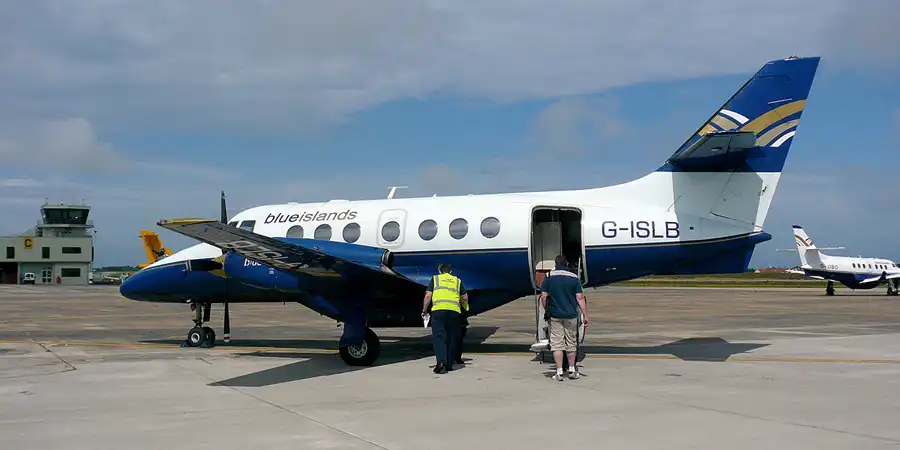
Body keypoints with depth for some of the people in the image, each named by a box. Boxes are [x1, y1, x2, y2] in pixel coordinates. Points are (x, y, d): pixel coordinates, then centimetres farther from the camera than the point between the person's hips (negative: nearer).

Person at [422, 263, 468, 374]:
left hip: (438, 310, -2)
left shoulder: (435, 279, 16)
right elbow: (465, 298, 17)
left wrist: (424, 310, 13)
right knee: (452, 338, 10)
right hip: (454, 311, 2)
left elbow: (428, 296, 6)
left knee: (439, 337, -4)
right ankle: (449, 365, 11)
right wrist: (464, 307, 36)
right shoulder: (457, 281, 22)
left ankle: (441, 361, -23)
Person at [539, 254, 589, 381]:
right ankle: (572, 371, 20)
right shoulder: (574, 278, 0)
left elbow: (543, 296, -5)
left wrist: (546, 311, 9)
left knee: (557, 344, 2)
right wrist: (585, 316, -3)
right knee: (571, 344, 12)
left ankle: (559, 372, 0)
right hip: (571, 315, 1)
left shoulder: (549, 276, -1)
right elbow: (580, 298, -5)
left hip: (555, 315, -1)